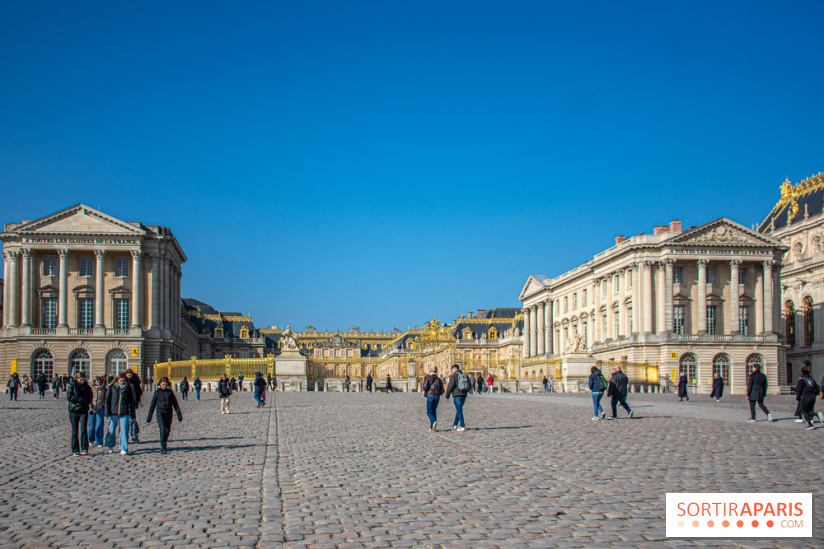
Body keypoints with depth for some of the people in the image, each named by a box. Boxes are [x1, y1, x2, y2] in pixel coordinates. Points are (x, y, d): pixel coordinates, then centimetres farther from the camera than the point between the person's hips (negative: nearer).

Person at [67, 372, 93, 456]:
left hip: (83, 411, 0)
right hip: (73, 411, 0)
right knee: (75, 431, 4)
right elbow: (69, 397, -10)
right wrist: (82, 399, -16)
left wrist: (77, 399, -15)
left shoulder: (87, 387, 6)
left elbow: (90, 398, -2)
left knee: (84, 429, -14)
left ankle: (84, 449, -9)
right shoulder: (72, 386, 1)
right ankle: (75, 450, 10)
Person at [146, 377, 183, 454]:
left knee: (168, 430, 6)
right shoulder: (157, 392, 1)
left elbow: (175, 404, 8)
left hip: (169, 413, 2)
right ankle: (163, 448, -13)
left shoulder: (170, 392, 5)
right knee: (163, 429, -15)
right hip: (160, 413, -2)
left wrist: (179, 415, 4)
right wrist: (149, 417, 7)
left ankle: (163, 445, 29)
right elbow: (152, 405, 7)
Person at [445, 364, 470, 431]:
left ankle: (462, 426, -7)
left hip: (457, 395, -6)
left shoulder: (454, 376, -8)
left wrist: (447, 396, -5)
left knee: (459, 411, -4)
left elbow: (450, 386, -12)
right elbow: (469, 387, 16)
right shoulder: (465, 375, 12)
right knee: (459, 410, 17)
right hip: (464, 395, 6)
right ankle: (455, 425, 23)